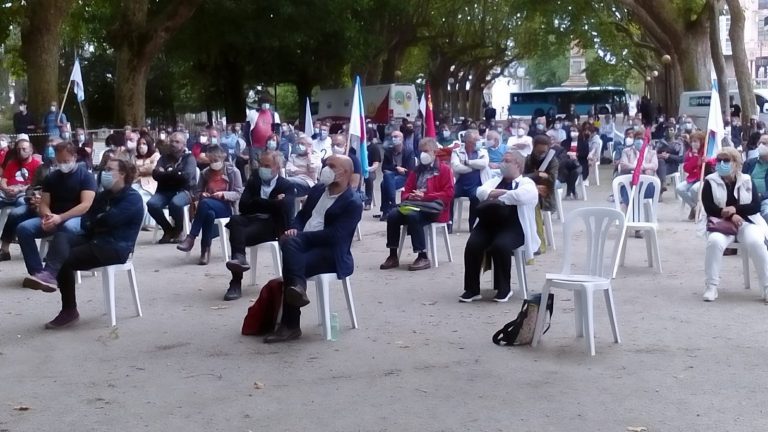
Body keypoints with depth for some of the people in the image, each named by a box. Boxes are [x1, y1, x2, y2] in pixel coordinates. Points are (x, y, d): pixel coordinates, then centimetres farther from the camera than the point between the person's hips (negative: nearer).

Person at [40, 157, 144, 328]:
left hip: (116, 248, -8)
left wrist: (93, 222, 2)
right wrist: (97, 224, -11)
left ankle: (69, 311, -10)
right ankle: (54, 275, -41)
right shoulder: (104, 195, 21)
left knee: (65, 260, -18)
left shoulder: (132, 198, -5)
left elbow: (109, 220, -19)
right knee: (61, 237, -19)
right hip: (95, 240, 8)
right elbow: (85, 222, 12)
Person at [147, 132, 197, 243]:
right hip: (165, 191, 4)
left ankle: (178, 230, -8)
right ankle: (168, 229, -3)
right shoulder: (164, 157, 17)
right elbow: (155, 174, 1)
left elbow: (187, 176, -13)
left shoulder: (189, 158, 5)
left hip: (183, 191, -4)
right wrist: (175, 175, -13)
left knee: (175, 203, -38)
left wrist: (166, 174, -4)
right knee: (151, 204, -27)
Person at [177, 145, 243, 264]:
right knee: (209, 214, -39)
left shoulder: (233, 171, 2)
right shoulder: (205, 173, 13)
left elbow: (238, 194, -2)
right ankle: (205, 249, -35)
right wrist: (202, 194, -5)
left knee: (205, 204, -37)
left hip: (226, 207, -3)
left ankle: (191, 238, -34)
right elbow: (198, 192, 20)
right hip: (209, 206, 3)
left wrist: (223, 194, -19)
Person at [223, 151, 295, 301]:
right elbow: (243, 206, 3)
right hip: (251, 221, 4)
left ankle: (236, 283, -39)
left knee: (241, 234, -33)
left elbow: (284, 206, -14)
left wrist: (259, 204, -8)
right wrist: (270, 204, -5)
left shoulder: (287, 186, 9)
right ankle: (239, 258, -51)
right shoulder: (253, 181, 21)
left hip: (272, 225, -4)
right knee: (234, 220, -33)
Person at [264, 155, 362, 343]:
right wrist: (295, 230, -2)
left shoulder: (353, 203, -8)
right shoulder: (318, 189, 16)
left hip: (330, 252, -6)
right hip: (305, 243, 6)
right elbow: (302, 215, 21)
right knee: (288, 242, -31)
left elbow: (333, 236, -18)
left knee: (290, 264, -32)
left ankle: (290, 325, -29)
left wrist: (301, 235, -18)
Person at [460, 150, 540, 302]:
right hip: (487, 224, 5)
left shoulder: (527, 183, 6)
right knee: (472, 245, -23)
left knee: (500, 245, -33)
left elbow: (518, 196, -17)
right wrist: (505, 192, -9)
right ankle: (472, 289, -13)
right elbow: (481, 192, 4)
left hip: (512, 228, -5)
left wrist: (495, 196, -3)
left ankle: (504, 288, -14)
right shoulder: (495, 180, 23)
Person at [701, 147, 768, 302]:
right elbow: (709, 208, -6)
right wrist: (730, 215, -18)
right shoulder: (710, 181, 3)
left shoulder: (747, 181, 7)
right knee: (715, 242, -35)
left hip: (746, 222, 1)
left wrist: (735, 209, -16)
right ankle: (711, 286, -23)